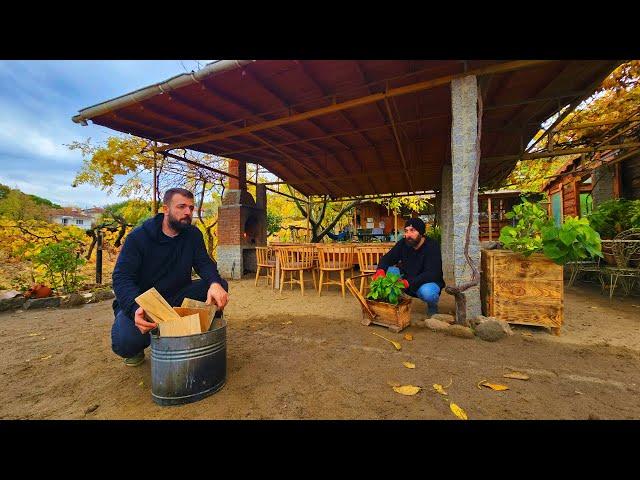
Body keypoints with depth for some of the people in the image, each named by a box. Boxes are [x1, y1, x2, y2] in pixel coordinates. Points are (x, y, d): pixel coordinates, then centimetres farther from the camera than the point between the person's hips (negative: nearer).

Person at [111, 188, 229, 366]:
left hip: (176, 298, 3)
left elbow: (204, 263, -10)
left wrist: (215, 282, -36)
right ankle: (137, 348, 9)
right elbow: (121, 277, -18)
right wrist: (136, 307, -40)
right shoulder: (138, 237, -12)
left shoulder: (193, 235, -1)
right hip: (138, 302, -3)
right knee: (124, 342, -33)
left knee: (220, 285, -19)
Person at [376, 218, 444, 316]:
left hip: (428, 282, -3)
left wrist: (409, 282, -44)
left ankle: (432, 307, 0)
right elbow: (387, 258, -5)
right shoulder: (403, 243, -7)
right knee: (389, 271, -21)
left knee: (427, 292, -37)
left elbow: (432, 274, -31)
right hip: (407, 281, 4)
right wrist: (381, 270, -29)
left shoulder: (432, 246, -21)